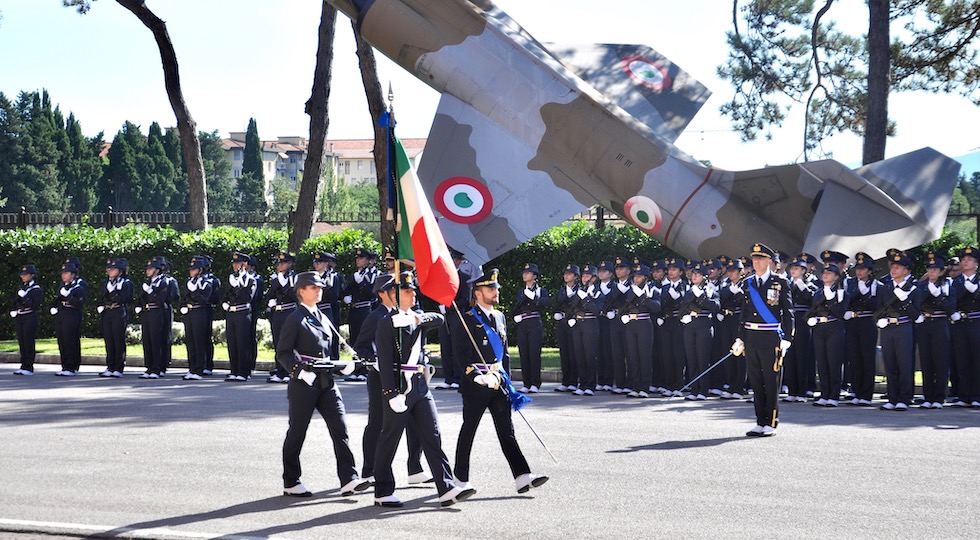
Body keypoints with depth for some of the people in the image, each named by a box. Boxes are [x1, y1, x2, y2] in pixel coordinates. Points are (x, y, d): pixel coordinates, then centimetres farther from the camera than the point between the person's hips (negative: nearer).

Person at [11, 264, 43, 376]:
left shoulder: (37, 289, -5)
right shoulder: (21, 289, 17)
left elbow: (35, 306, -14)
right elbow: (15, 303, 21)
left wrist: (24, 297, -18)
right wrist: (13, 311, 2)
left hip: (30, 318, -7)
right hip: (19, 318, 7)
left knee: (29, 342, -7)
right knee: (21, 343, 7)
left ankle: (28, 367, -4)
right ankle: (23, 366, 13)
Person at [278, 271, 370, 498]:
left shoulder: (321, 317, 15)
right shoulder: (295, 319, -7)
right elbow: (282, 353, -10)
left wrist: (342, 364, 11)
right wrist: (299, 371, -22)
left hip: (327, 382, 7)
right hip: (304, 384, -7)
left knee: (340, 428, -3)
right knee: (297, 433, 4)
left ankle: (349, 479, -5)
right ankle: (291, 482, 15)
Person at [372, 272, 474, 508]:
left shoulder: (417, 319, 16)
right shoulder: (387, 323, -7)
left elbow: (440, 319, 2)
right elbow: (385, 362, -13)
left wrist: (422, 318, -16)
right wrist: (392, 393, -19)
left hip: (421, 387, 7)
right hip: (399, 387, -7)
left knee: (432, 436, 0)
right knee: (389, 441, 2)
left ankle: (447, 488, -4)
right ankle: (383, 492, 12)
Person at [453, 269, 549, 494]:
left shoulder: (499, 317, 14)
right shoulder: (468, 320, -9)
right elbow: (462, 354, -14)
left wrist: (506, 379, 16)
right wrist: (479, 376, -21)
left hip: (498, 383, 6)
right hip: (476, 383, -6)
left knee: (507, 431, 1)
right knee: (468, 431, 5)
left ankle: (522, 477, -6)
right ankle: (460, 479, 16)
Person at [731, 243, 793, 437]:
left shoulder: (780, 283, -2)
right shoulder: (748, 283, 12)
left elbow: (788, 313, -3)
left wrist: (786, 340, -10)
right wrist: (741, 338, 11)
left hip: (771, 337, -5)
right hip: (751, 337, 5)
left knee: (771, 382, 0)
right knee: (755, 382, 8)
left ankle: (770, 423, 7)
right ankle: (760, 422, 16)